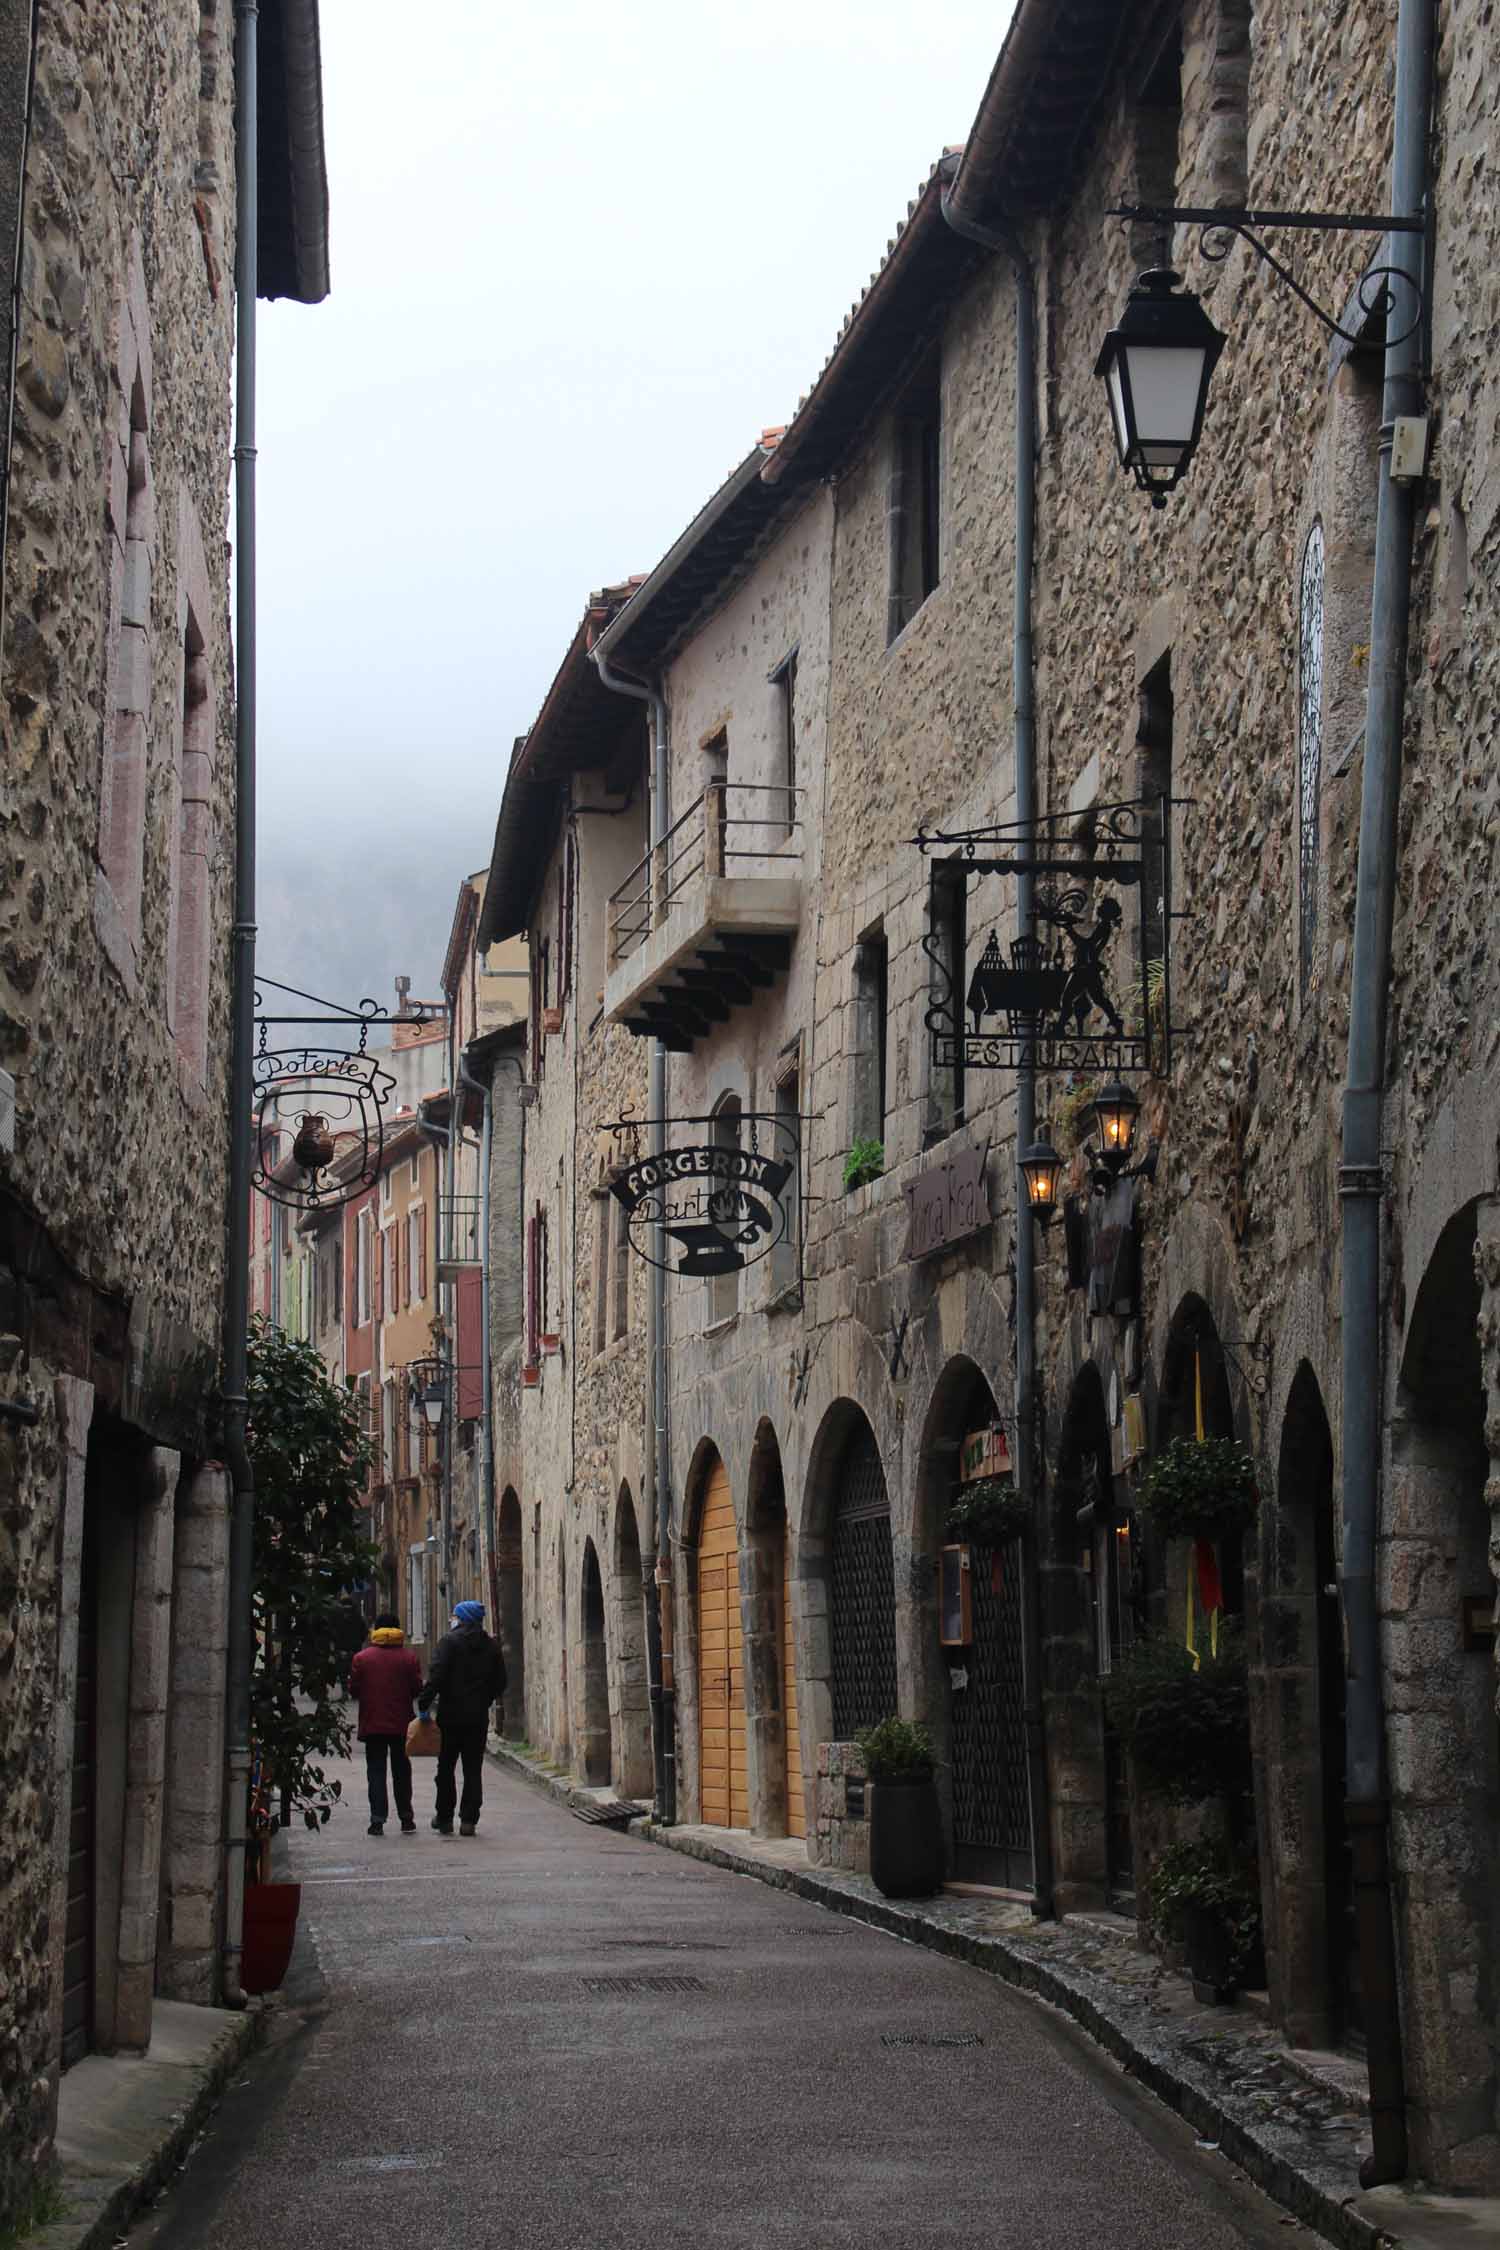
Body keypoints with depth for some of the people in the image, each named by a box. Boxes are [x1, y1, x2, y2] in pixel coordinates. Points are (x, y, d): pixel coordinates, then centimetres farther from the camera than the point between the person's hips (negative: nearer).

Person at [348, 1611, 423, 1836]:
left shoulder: (361, 1658, -5)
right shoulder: (408, 1658, -4)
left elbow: (353, 1690, -3)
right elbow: (417, 1689, -3)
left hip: (372, 1725, -1)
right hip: (401, 1724, 1)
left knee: (376, 1771, 3)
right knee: (401, 1771, 12)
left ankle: (377, 1820, -6)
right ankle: (406, 1819, 15)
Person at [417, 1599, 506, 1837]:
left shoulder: (449, 1641, -8)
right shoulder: (491, 1646, 7)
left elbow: (436, 1676, -16)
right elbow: (500, 1682, 12)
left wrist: (424, 1704, -12)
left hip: (451, 1713, -4)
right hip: (479, 1717, 4)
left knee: (445, 1768, 8)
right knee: (473, 1769, 6)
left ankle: (444, 1819, 12)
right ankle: (469, 1820, 1)